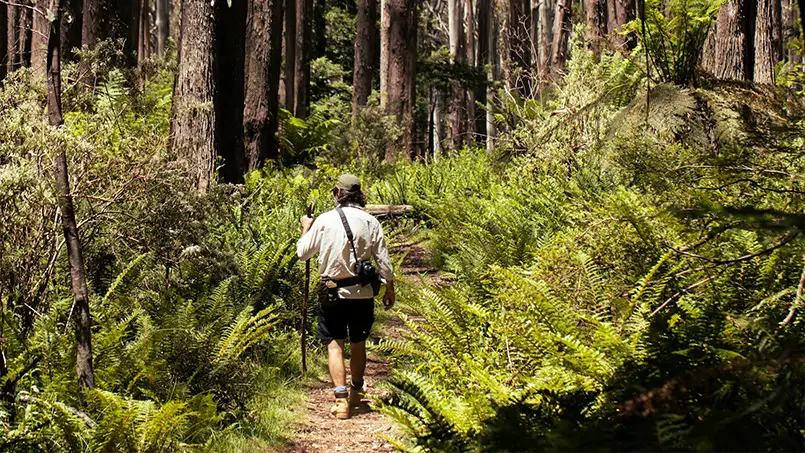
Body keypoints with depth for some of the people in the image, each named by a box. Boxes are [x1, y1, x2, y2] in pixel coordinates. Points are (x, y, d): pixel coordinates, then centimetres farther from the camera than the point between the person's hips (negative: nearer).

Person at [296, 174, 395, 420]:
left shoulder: (324, 220, -7)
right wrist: (389, 288, 15)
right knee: (358, 344, 17)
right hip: (362, 293, 2)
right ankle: (356, 392, 34)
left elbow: (302, 252, 4)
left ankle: (341, 399, -11)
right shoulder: (370, 222, -3)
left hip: (332, 293, -2)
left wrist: (306, 228, 21)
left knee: (335, 344, 2)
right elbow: (384, 261, 1)